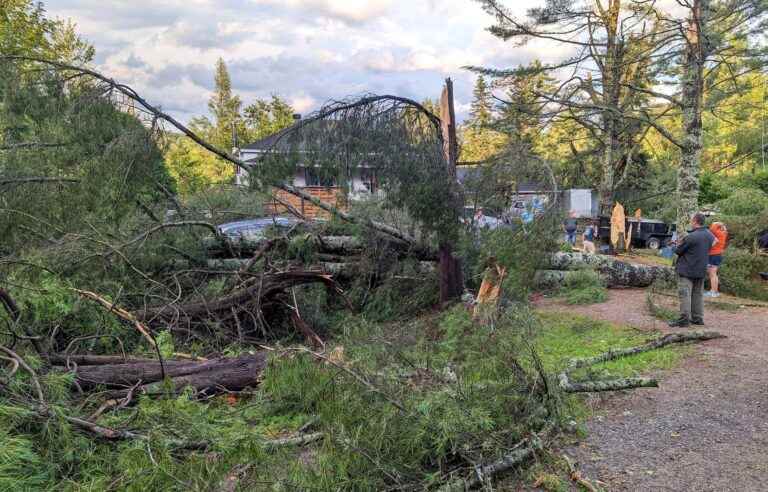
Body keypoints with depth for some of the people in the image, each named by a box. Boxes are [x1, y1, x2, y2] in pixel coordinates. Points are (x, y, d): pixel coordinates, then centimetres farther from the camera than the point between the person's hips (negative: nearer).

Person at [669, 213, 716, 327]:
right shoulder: (709, 235, 3)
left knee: (685, 294, -4)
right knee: (698, 294, 15)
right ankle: (697, 318, 20)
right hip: (701, 270, 8)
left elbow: (677, 251, -14)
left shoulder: (691, 237, -21)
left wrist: (679, 244, 9)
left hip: (686, 270, -8)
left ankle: (684, 319, -5)